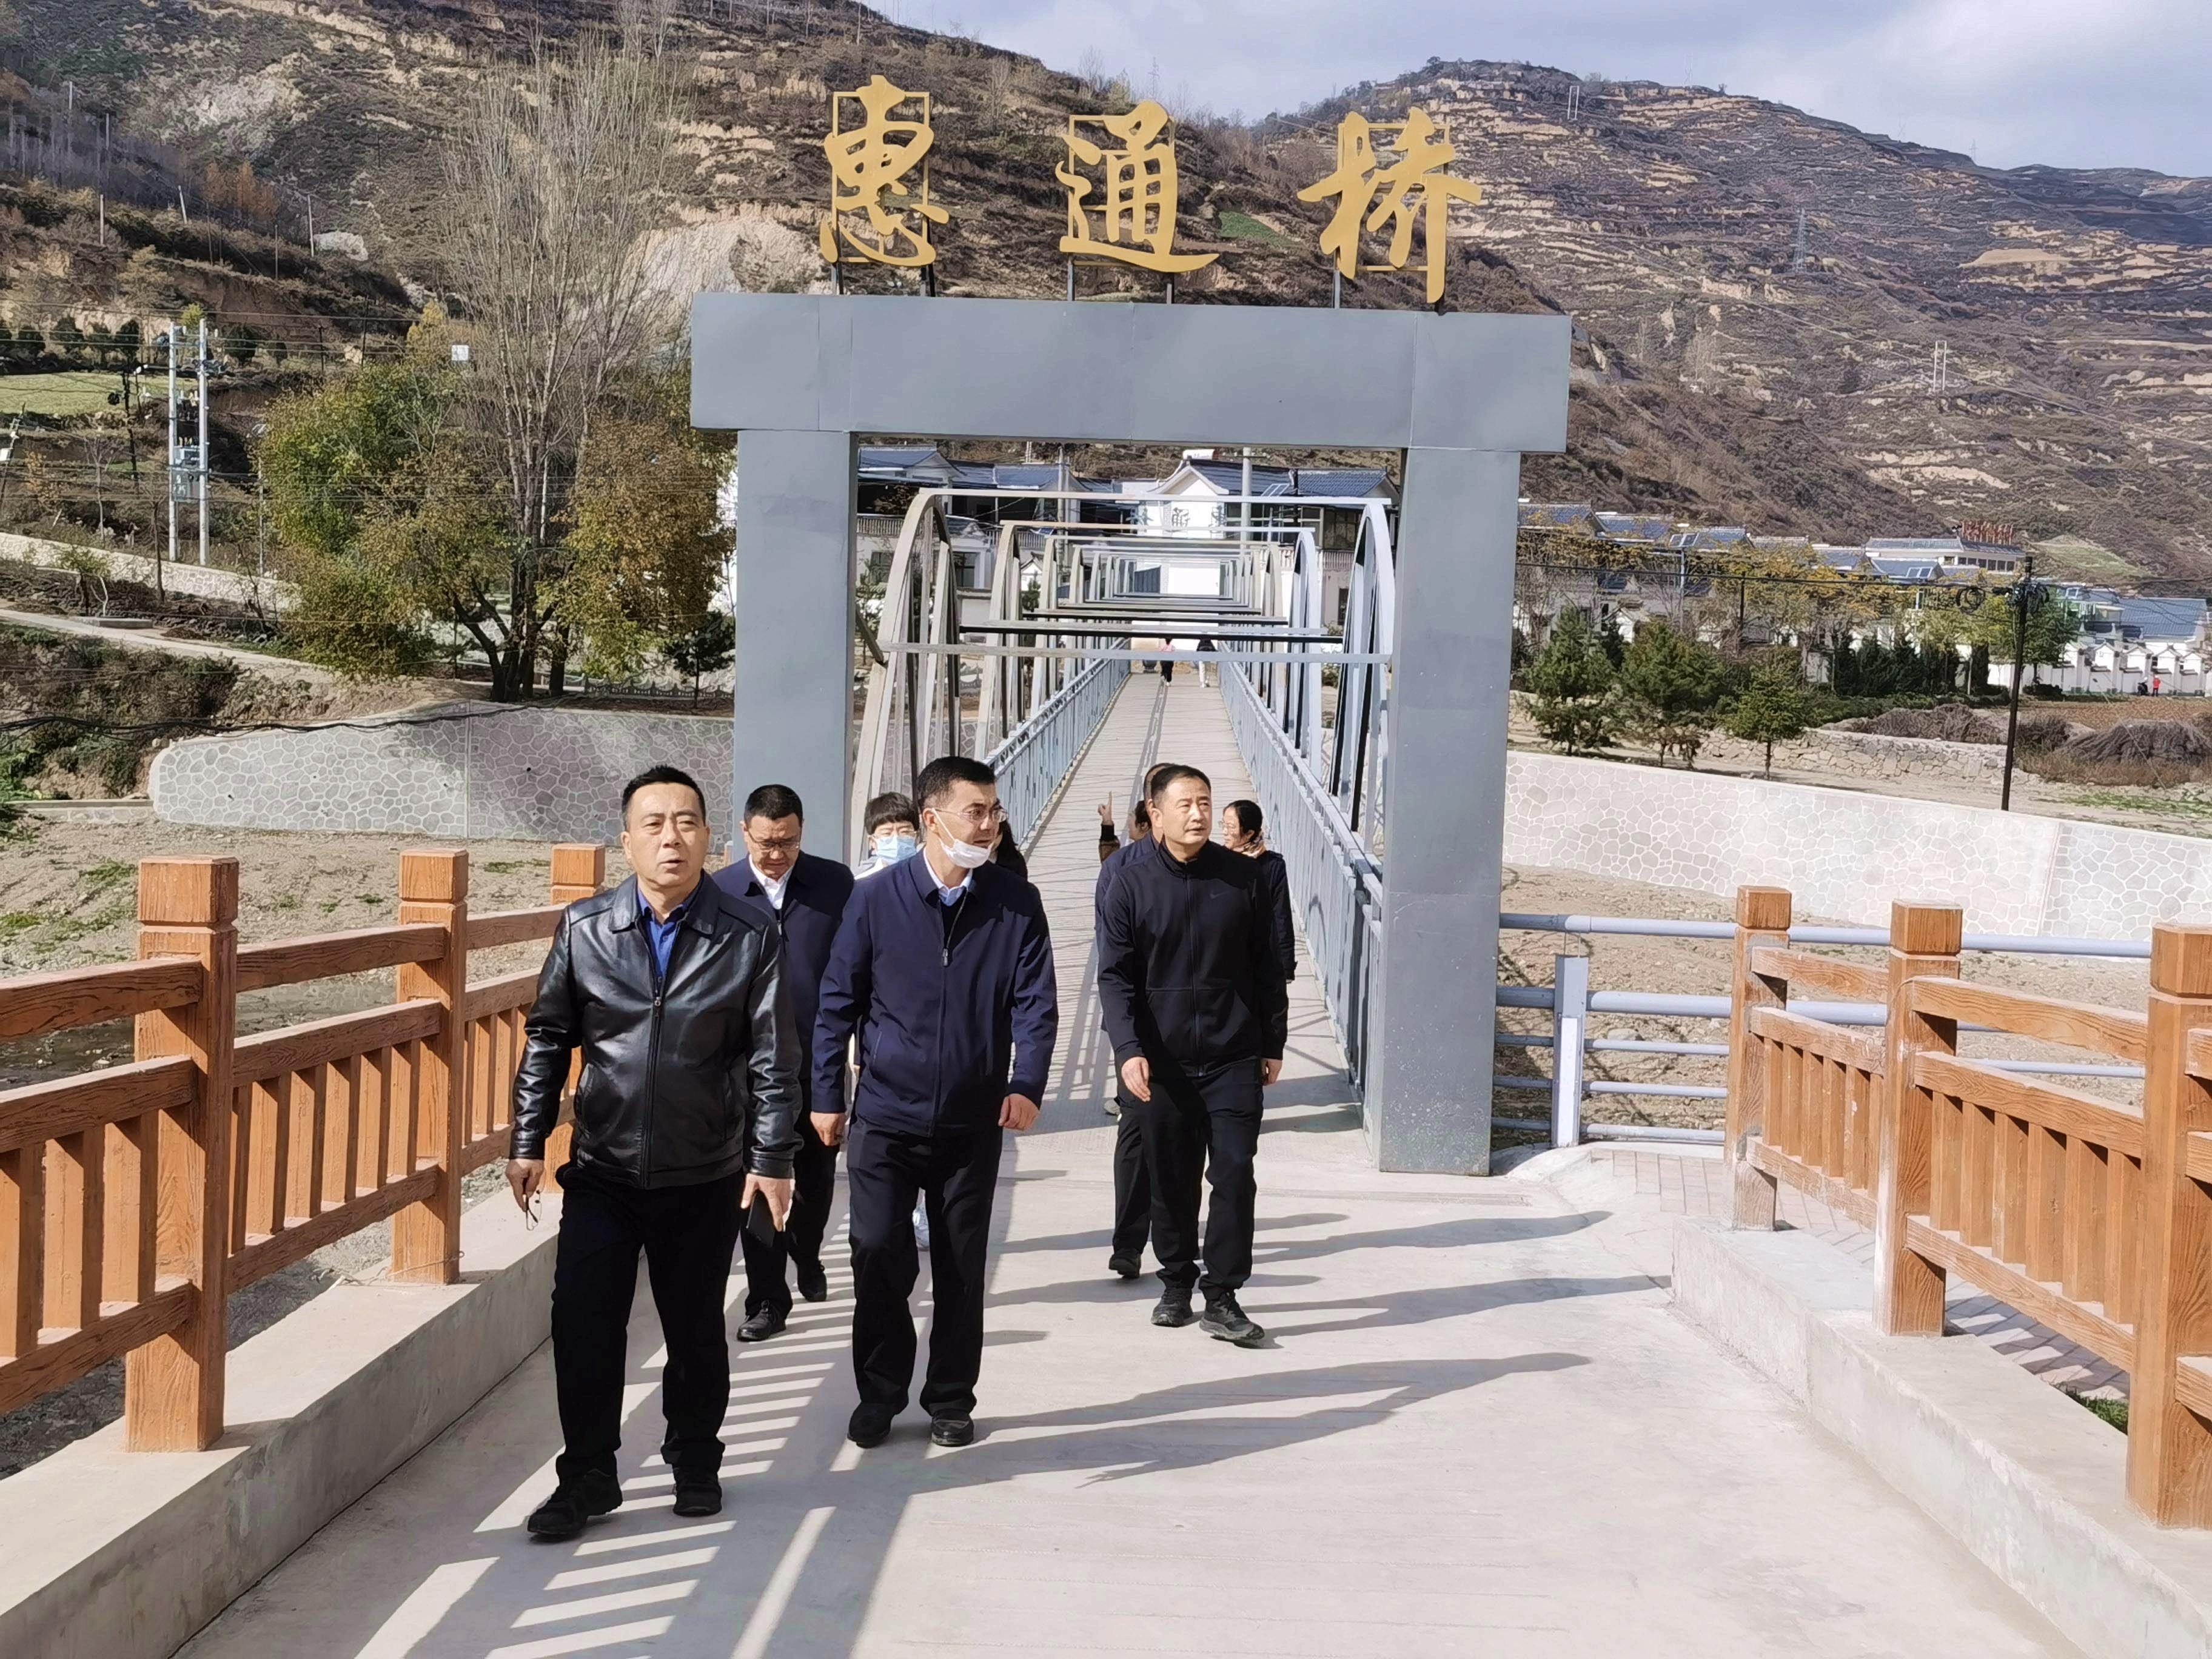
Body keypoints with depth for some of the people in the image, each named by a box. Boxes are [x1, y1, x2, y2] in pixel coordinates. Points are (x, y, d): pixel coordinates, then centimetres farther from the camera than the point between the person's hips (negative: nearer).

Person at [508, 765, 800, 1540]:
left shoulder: (750, 936, -6)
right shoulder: (584, 927, -1)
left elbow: (773, 1055, -4)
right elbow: (547, 1038, 6)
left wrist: (772, 1158, -7)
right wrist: (528, 1143, 3)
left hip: (705, 1177, -1)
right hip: (602, 1169, 1)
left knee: (696, 1330, 12)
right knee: (583, 1324, -2)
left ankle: (694, 1464, 31)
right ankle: (587, 1476, 15)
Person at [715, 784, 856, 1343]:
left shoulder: (835, 883, 0)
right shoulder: (719, 893, -2)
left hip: (820, 1057, 2)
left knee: (815, 1175, 16)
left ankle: (806, 1255, 44)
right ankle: (767, 1301, 10)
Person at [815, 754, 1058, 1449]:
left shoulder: (1017, 903, -1)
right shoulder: (875, 899, -3)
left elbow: (1036, 1002, -2)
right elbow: (837, 1002, 3)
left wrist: (1027, 1085, -16)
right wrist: (828, 1097, 3)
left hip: (973, 1121, 1)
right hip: (885, 1114, -1)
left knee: (961, 1268, 9)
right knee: (878, 1254, -2)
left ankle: (951, 1401, 25)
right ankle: (880, 1394, 19)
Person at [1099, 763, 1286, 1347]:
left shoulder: (1242, 877, 1)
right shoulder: (1132, 883, -3)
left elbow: (1266, 967, 8)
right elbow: (1114, 976, -3)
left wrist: (1273, 1044, 9)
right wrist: (1128, 1049, -15)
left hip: (1234, 1058, 0)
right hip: (1162, 1061, 0)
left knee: (1234, 1173, -4)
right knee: (1171, 1179, 10)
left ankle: (1222, 1297, 3)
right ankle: (1177, 1283, 27)